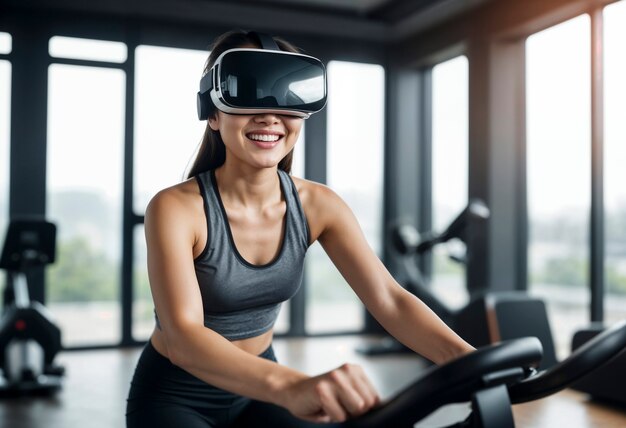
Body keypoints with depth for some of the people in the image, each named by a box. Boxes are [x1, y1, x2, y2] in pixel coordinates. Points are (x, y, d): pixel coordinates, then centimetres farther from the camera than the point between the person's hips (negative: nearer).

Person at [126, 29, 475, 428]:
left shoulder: (317, 205, -10)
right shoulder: (176, 208, -23)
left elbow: (390, 301, -17)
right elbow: (183, 338, -35)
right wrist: (292, 386, -52)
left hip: (257, 391, 4)